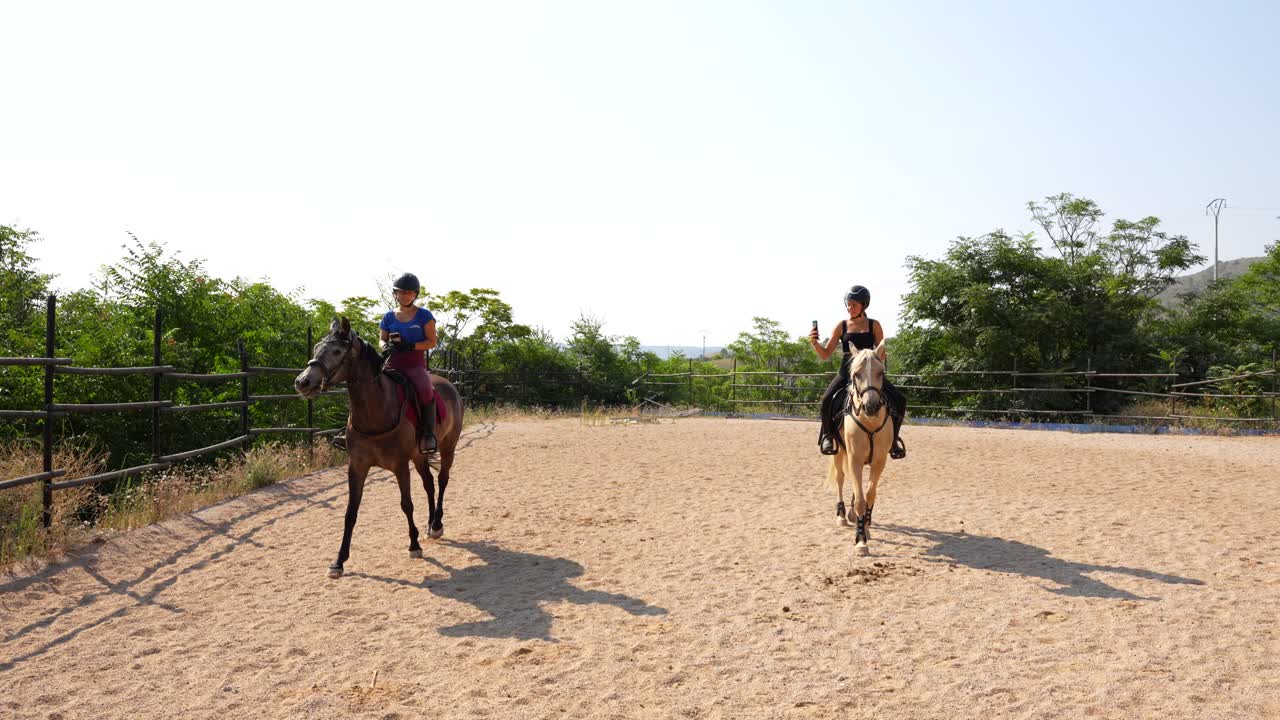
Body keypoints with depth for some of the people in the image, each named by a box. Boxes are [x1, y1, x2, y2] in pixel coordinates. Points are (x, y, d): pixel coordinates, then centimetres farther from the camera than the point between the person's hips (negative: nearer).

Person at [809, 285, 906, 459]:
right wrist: (814, 343, -15)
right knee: (828, 399, -27)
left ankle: (892, 438, 5)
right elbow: (825, 354, 4)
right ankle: (828, 435, -2)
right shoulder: (841, 326, 5)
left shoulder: (874, 326, 5)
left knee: (899, 400, -16)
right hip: (847, 372, 0)